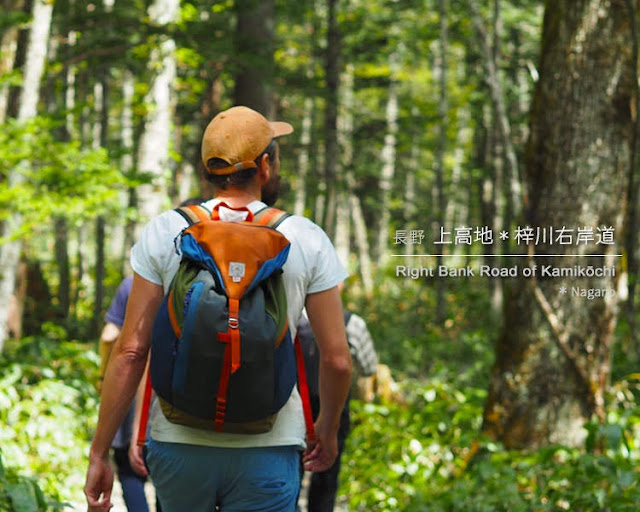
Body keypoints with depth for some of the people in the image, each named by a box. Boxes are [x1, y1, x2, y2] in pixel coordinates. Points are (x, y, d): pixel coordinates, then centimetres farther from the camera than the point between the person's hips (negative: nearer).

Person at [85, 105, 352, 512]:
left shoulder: (166, 231, -2)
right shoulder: (307, 240, -1)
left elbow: (131, 352, -5)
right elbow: (337, 358, 0)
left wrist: (99, 454, 1)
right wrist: (328, 430, 19)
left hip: (179, 443, 1)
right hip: (267, 448, -1)